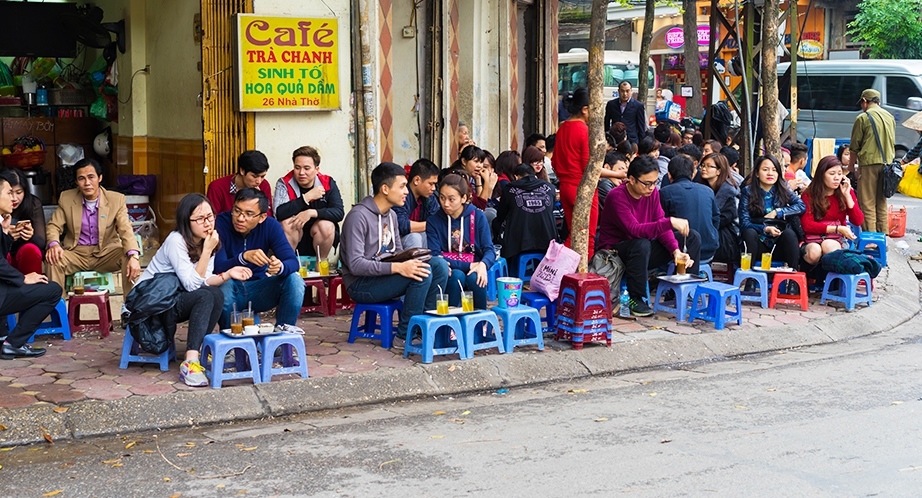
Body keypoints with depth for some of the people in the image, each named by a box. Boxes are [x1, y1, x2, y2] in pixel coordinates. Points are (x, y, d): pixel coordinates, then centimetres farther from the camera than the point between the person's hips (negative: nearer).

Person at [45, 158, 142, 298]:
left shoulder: (117, 200, -5)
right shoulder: (66, 198, 0)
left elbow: (126, 230, -15)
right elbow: (53, 226, 1)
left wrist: (134, 256, -35)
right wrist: (53, 244, -26)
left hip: (106, 254, -1)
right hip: (76, 254, 1)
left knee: (129, 257, -29)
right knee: (53, 258, -28)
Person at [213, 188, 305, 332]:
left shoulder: (271, 226, -9)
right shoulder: (220, 224, -18)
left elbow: (293, 262, -17)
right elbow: (218, 267, -28)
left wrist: (280, 267, -41)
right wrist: (244, 257, -47)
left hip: (259, 290, 3)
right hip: (231, 293, -3)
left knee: (294, 279, -20)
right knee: (224, 284, -35)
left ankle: (283, 329, -9)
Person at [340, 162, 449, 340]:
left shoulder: (391, 215, 12)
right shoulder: (359, 216, -17)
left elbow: (398, 252, 20)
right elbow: (355, 265, -24)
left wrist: (409, 260, -5)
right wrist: (398, 267, -32)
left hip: (384, 274, 8)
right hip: (361, 284, -8)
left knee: (439, 265, -10)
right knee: (422, 274, -27)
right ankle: (405, 335, -15)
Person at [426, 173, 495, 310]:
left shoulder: (477, 216, 1)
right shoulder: (434, 221, 0)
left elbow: (489, 249, -3)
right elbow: (435, 255, -8)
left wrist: (483, 264, -28)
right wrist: (467, 266, -18)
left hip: (474, 270, 1)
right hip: (449, 272, 0)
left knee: (474, 278, -32)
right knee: (457, 276, -32)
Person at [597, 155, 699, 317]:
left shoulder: (652, 192, -2)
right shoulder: (617, 196, -23)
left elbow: (661, 226, -6)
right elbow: (634, 230, -36)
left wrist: (676, 251, -24)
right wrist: (671, 222, -44)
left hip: (641, 254, 7)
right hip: (614, 253, -7)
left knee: (692, 237, -4)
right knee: (641, 244, -40)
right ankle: (635, 300, -23)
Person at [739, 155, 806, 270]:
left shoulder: (783, 190, 10)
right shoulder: (747, 192, 3)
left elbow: (801, 206, -3)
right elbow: (744, 223, -7)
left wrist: (776, 212, -11)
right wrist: (765, 229, -23)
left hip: (779, 246, 1)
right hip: (759, 245, -1)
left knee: (789, 233, -29)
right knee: (750, 232, -31)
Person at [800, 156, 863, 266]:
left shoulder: (847, 192, 11)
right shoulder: (809, 195, 1)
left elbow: (858, 221, 3)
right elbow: (807, 225, -6)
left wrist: (847, 196, -5)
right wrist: (838, 229, -12)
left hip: (837, 240, 1)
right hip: (813, 239, -1)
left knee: (828, 246, -36)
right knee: (814, 252, -36)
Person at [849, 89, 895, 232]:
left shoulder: (863, 118, -6)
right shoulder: (890, 117, 13)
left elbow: (855, 146, -3)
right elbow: (892, 142, 19)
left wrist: (851, 165, 8)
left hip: (869, 163, -6)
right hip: (887, 163, 6)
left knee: (867, 203, -2)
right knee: (881, 203, 12)